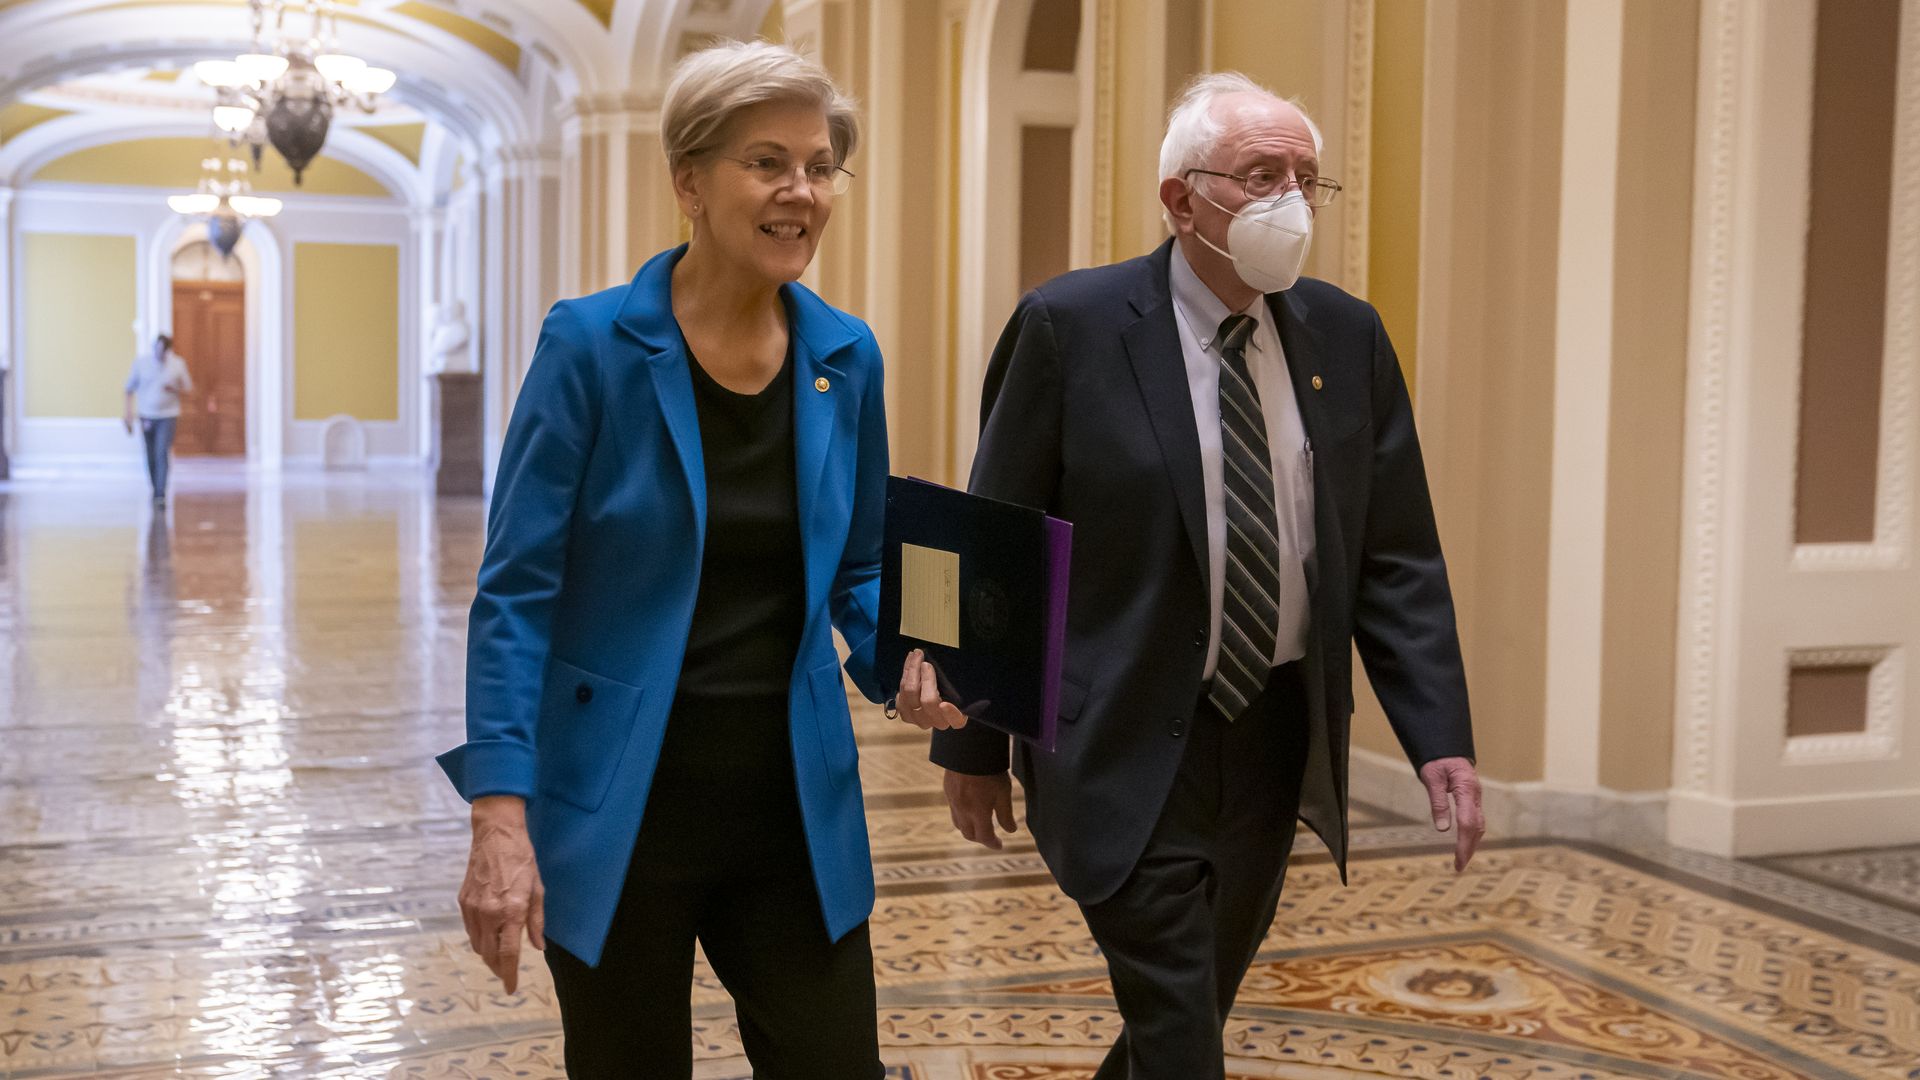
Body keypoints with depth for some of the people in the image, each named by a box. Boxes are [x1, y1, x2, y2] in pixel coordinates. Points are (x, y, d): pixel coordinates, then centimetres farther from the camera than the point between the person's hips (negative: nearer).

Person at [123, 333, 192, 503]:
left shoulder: (178, 364, -5)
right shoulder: (141, 360, -6)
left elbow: (188, 389, 5)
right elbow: (130, 387, 4)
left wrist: (175, 390, -17)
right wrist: (128, 413, 2)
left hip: (168, 416, -1)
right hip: (146, 416, 1)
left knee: (163, 453, -16)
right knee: (151, 457, 8)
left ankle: (161, 494, -17)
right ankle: (155, 489, 27)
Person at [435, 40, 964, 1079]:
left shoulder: (846, 357, 3)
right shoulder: (592, 345, -11)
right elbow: (516, 591, -11)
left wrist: (897, 661, -8)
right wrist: (501, 816, -19)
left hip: (792, 806, 4)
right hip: (621, 812, -3)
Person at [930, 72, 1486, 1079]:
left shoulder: (1347, 336, 1)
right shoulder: (1070, 325, -12)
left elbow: (1396, 557, 3)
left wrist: (1439, 736, -7)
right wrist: (974, 743, -4)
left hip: (1278, 738, 5)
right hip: (1130, 752, -5)